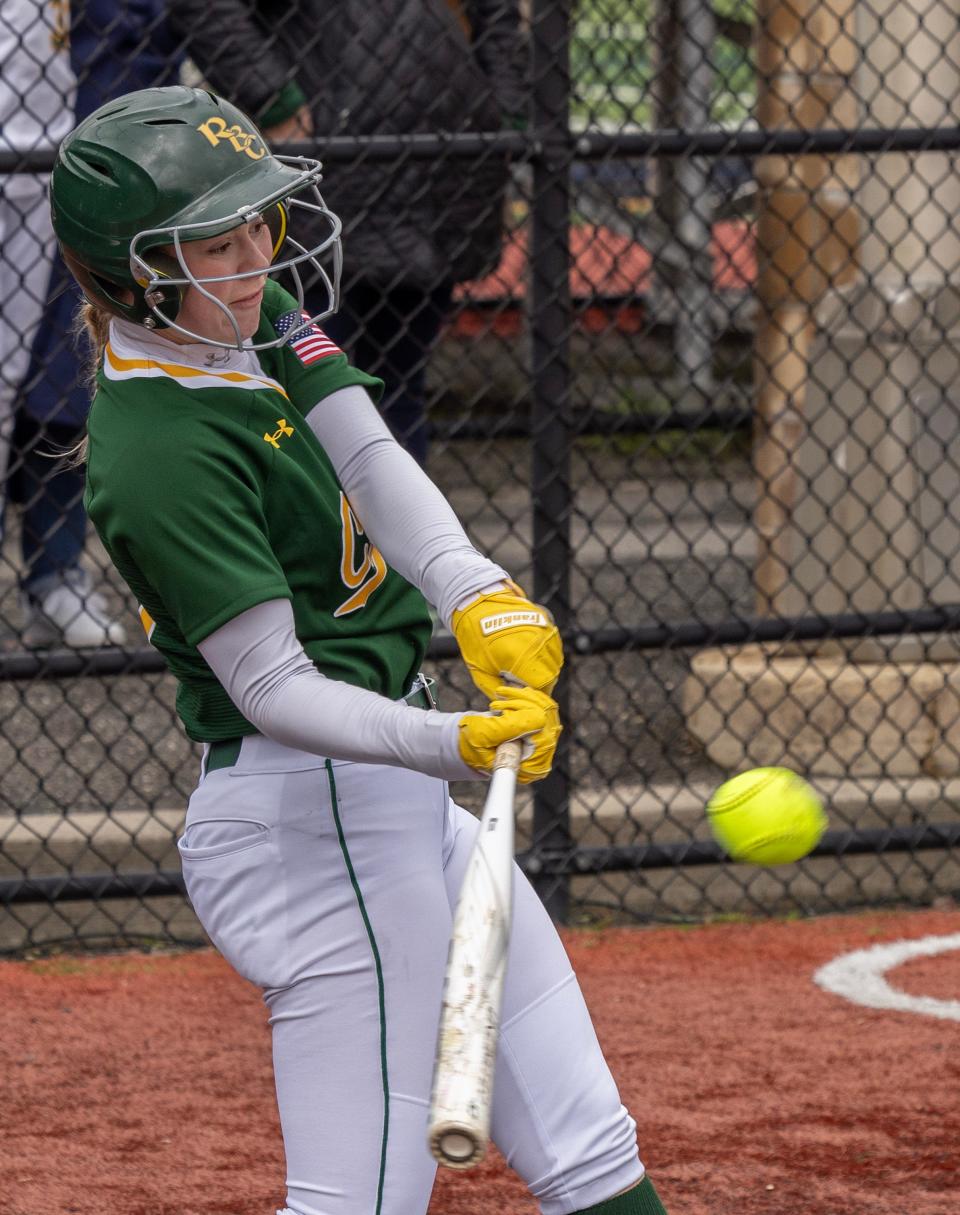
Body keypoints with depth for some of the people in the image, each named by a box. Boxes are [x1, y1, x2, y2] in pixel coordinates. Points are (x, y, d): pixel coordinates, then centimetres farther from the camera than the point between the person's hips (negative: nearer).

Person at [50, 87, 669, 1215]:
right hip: (315, 813, -10)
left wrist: (480, 595, -25)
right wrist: (451, 743, -38)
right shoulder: (158, 453, -21)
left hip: (385, 797, 10)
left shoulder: (261, 316, 5)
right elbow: (271, 688, -24)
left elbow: (374, 463, -6)